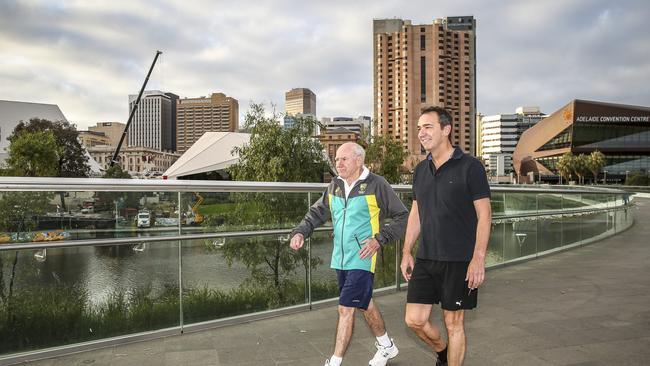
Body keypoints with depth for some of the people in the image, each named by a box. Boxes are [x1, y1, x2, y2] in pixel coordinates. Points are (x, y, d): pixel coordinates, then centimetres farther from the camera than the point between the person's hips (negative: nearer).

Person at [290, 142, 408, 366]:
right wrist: (300, 232, -3)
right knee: (364, 304, 21)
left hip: (362, 259, -7)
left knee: (346, 309, -7)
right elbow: (317, 212, 14)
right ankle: (387, 347, 42)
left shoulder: (376, 185, -11)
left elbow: (402, 217, -7)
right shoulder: (335, 186, 7)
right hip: (340, 259, 7)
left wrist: (379, 239, -16)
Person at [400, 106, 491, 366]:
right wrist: (407, 252, 10)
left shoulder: (470, 166, -8)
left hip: (459, 260, -5)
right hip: (425, 258, 5)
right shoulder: (421, 170, 9)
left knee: (453, 322, 6)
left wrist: (478, 258, -15)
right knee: (414, 319, 7)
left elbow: (484, 214, -10)